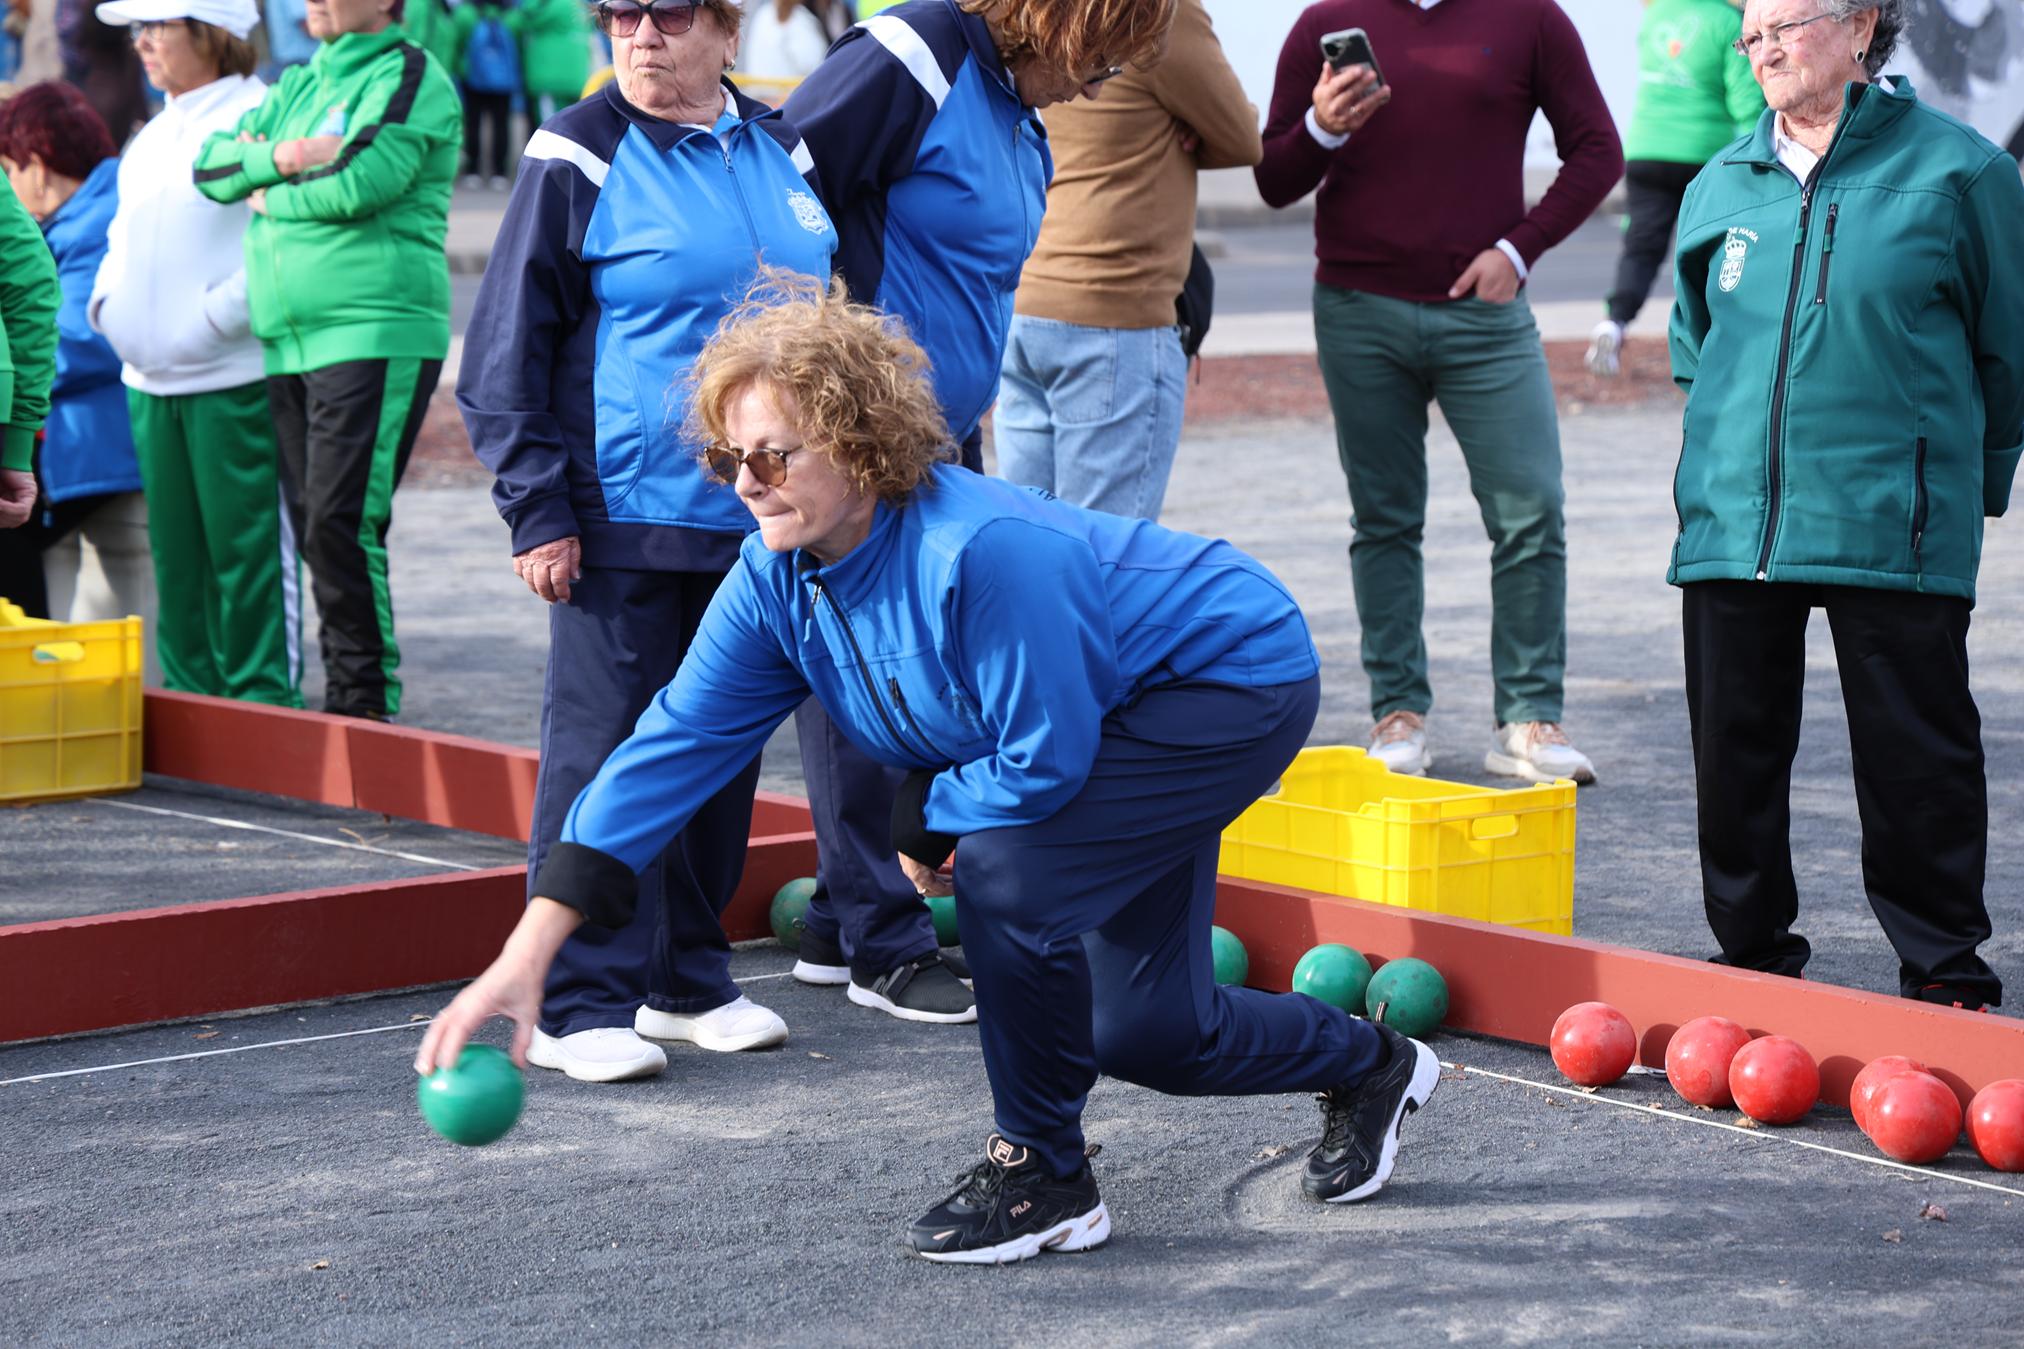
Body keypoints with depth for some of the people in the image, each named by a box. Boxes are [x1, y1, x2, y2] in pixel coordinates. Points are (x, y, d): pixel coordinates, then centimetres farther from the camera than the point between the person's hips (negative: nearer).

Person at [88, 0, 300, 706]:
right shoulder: (152, 137, 18)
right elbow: (124, 240, 29)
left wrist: (214, 317, -18)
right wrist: (107, 303, 10)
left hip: (234, 377, -8)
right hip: (152, 381, 8)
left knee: (247, 547, -4)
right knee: (176, 547, 11)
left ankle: (264, 696, 2)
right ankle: (190, 695, 20)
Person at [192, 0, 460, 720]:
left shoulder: (411, 78, -3)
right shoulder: (298, 87, 21)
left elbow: (364, 179, -18)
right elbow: (211, 166, 14)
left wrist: (271, 198, -3)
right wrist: (279, 156, -6)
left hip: (376, 334, -8)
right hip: (289, 343, 8)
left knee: (342, 523, -13)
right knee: (313, 525, 7)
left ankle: (369, 700, -5)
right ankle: (345, 696, 14)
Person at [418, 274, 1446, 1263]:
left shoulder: (981, 551, -38)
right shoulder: (775, 581, -14)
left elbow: (1042, 765, -31)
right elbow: (670, 747, -15)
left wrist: (923, 823, -13)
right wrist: (528, 953, -22)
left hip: (1239, 679, -8)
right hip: (1124, 717, 9)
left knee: (1006, 872, -28)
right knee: (1138, 1034, 12)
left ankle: (1044, 1177, -8)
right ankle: (1367, 1066, 43)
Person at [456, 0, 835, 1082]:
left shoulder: (780, 153, 11)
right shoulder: (579, 159, -6)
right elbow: (506, 349, -6)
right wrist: (538, 512, -11)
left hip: (754, 520, 6)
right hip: (623, 524, -6)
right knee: (604, 753, -4)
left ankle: (689, 981, 23)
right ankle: (580, 1004, 2)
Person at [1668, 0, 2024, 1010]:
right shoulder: (1721, 188, 10)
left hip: (1894, 532, -4)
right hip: (1732, 522, 4)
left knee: (1917, 756, 0)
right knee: (1734, 749, 9)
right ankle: (1753, 957, 24)